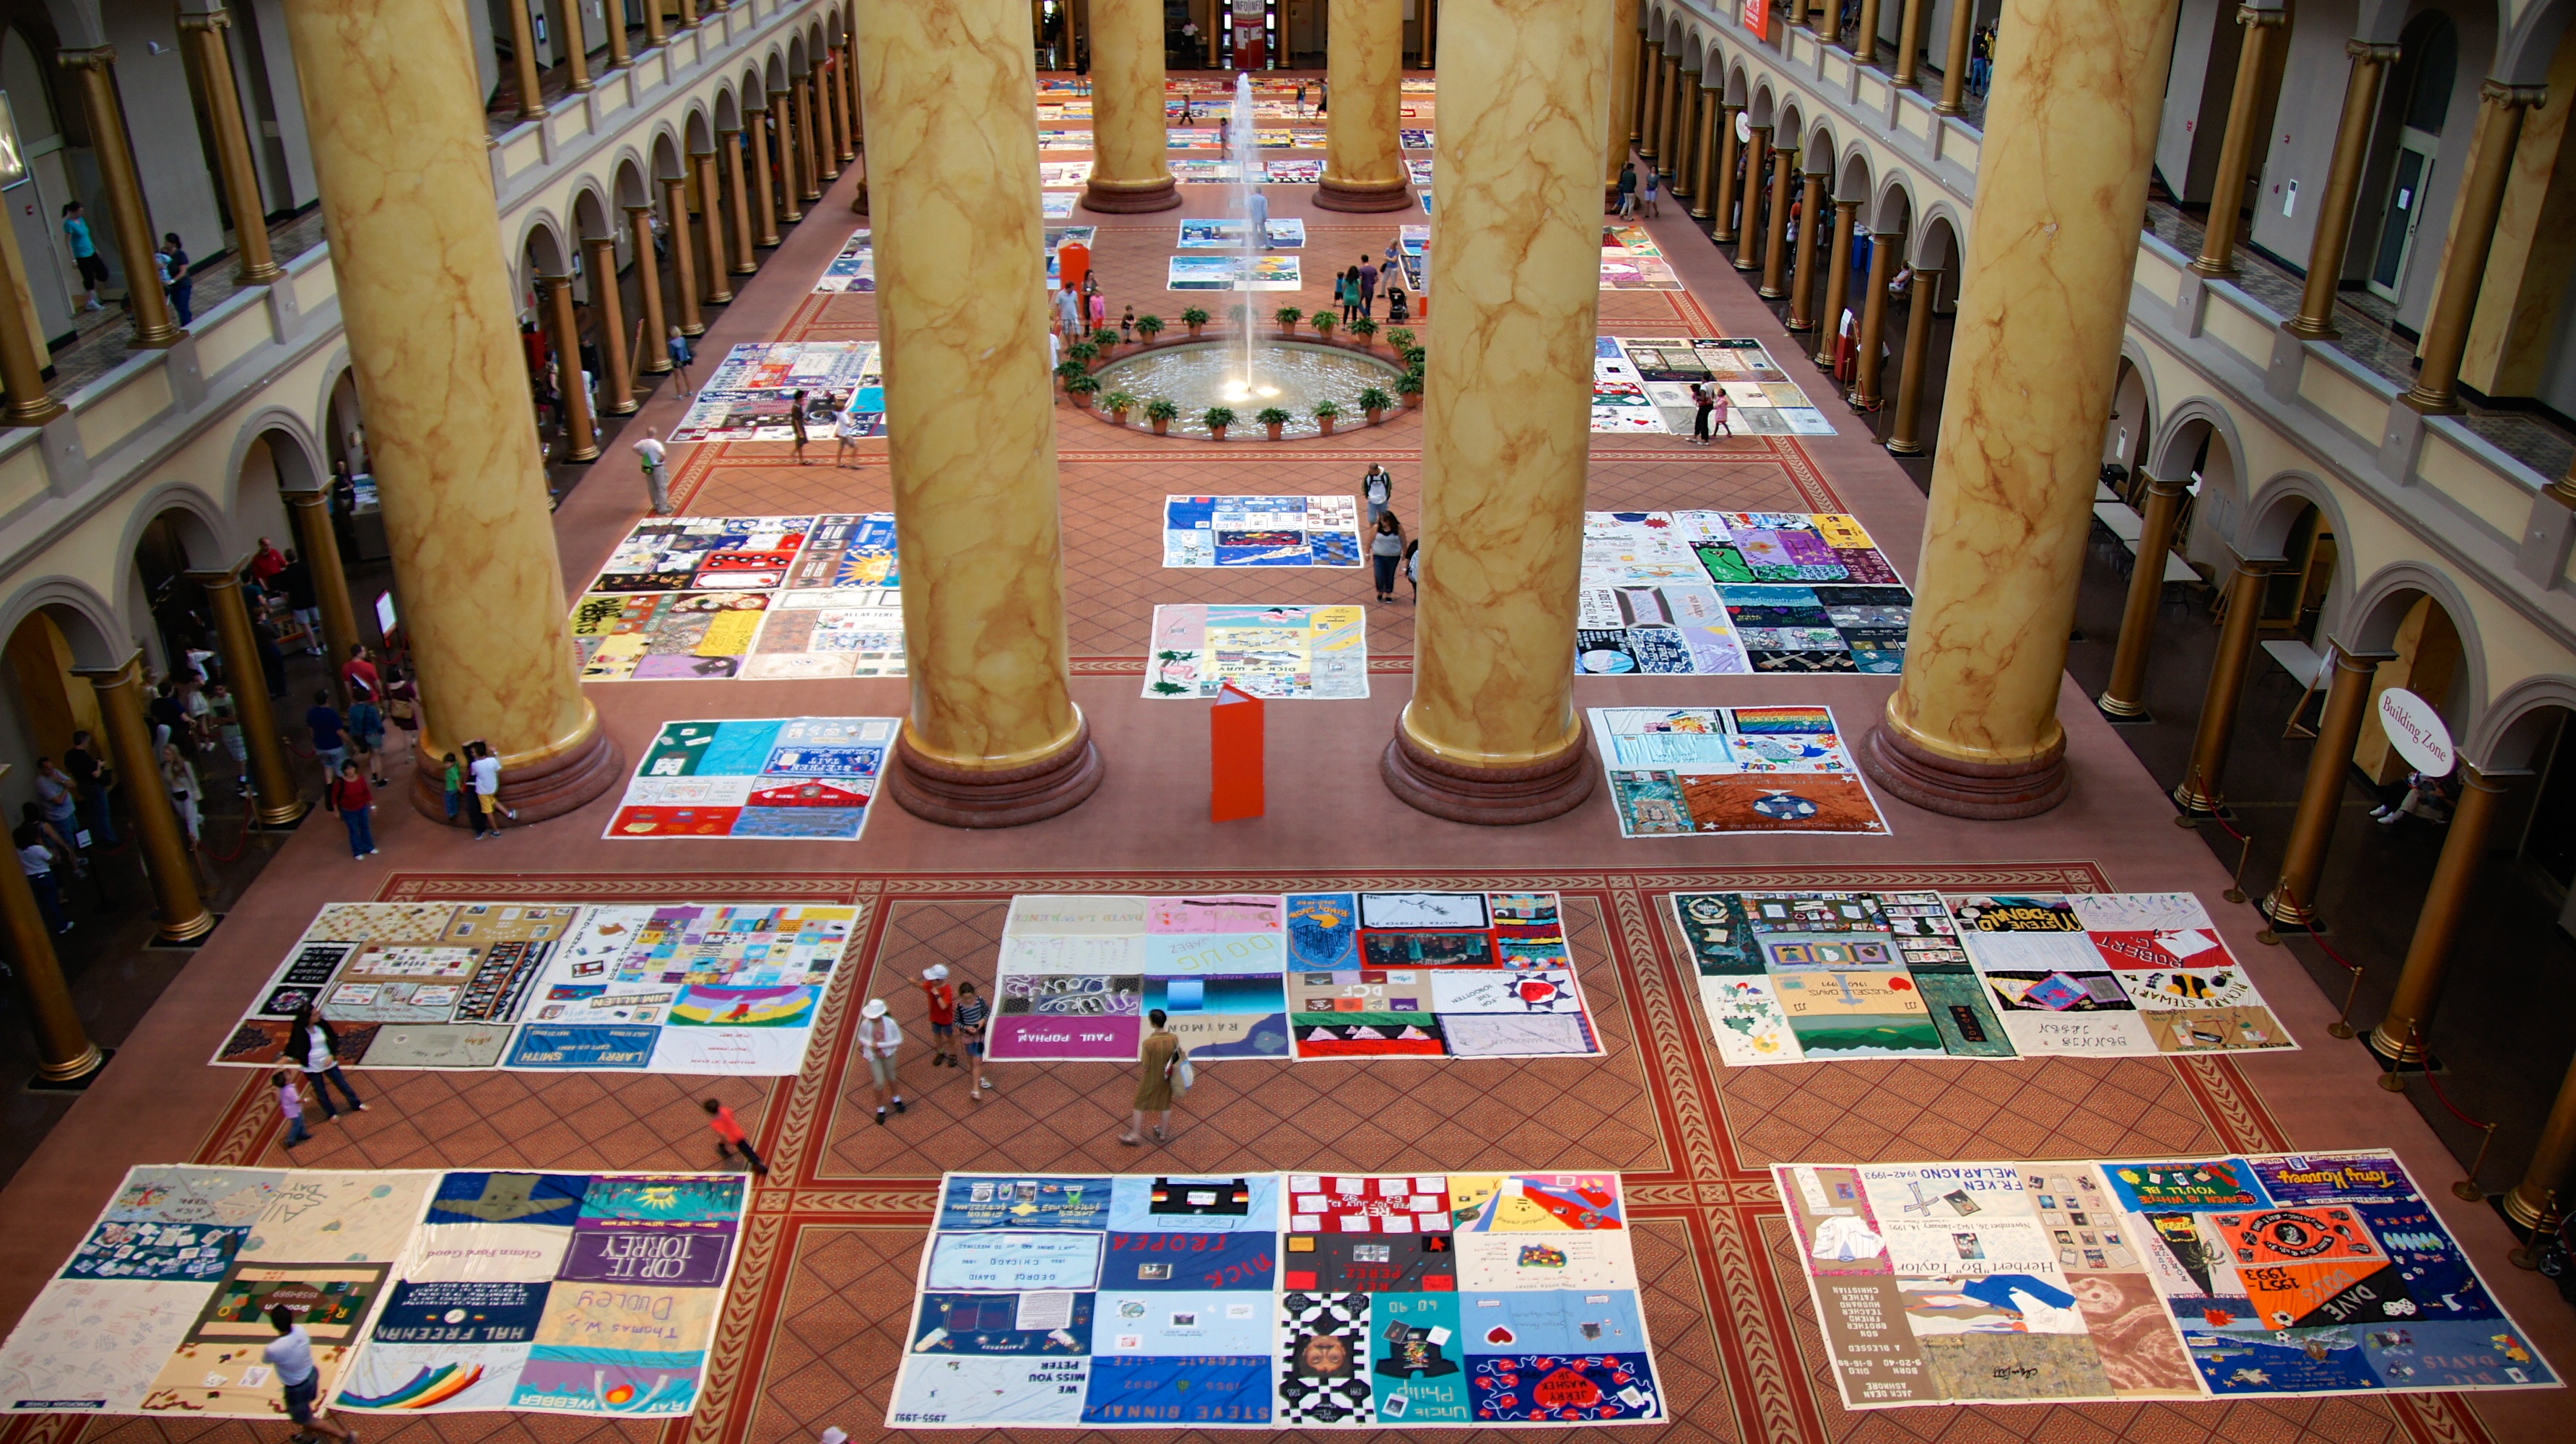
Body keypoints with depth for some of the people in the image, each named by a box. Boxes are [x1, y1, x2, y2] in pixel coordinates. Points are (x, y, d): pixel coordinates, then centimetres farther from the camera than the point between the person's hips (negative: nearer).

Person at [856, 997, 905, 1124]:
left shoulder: (890, 1023, -24)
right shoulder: (865, 1024, -22)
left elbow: (899, 1040, -17)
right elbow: (861, 1037, -2)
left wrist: (880, 1045, -25)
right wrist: (869, 1044, -23)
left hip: (888, 1054, 1)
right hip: (873, 1056, 0)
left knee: (891, 1078, 22)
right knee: (879, 1083, 1)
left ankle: (896, 1098, 51)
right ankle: (880, 1109, 23)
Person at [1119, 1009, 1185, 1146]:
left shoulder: (1148, 1042, -31)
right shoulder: (1174, 1039, -18)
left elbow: (1145, 1066, -22)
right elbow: (1177, 1057, -3)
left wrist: (1140, 1059, -1)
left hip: (1150, 1080, -4)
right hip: (1166, 1078, 4)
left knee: (1139, 1105, 17)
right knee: (1166, 1104, 23)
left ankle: (1135, 1135, 27)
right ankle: (1163, 1133, 39)